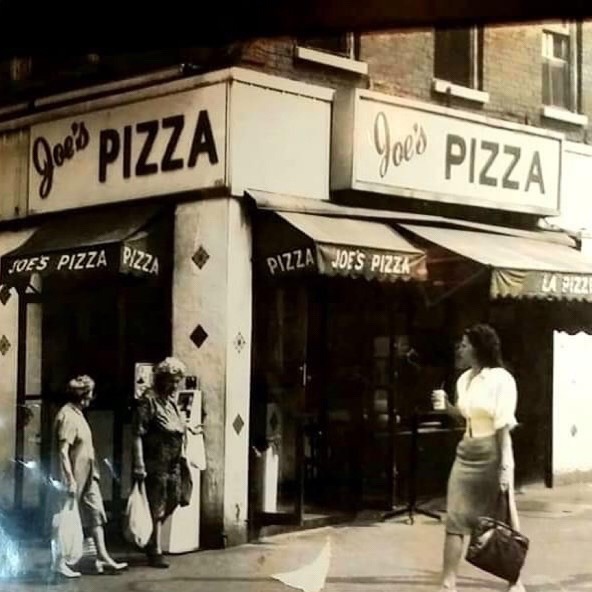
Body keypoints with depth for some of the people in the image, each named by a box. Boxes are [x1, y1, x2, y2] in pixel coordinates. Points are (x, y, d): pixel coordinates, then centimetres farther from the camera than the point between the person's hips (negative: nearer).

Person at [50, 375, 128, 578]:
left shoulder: (77, 414, 13)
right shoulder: (67, 416, -18)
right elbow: (62, 451, -23)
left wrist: (93, 473, 19)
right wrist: (70, 480, -26)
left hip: (86, 478, 10)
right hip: (73, 479, -10)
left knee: (95, 514, 8)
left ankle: (102, 557, 11)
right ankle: (58, 562, 11)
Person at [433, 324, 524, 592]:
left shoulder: (501, 379, -13)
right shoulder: (464, 379, 8)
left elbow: (504, 426, -17)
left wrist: (505, 467, -20)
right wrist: (448, 407, 4)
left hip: (492, 453, -7)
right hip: (466, 452, 7)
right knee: (455, 519, 2)